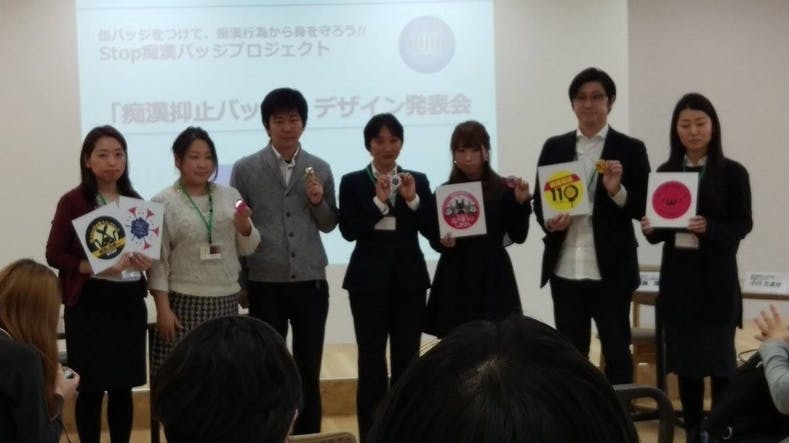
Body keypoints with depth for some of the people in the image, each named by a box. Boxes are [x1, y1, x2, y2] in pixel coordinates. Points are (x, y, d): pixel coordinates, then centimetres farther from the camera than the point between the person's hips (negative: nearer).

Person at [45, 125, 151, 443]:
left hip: (130, 301, 5)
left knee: (124, 385, 9)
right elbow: (54, 255, -7)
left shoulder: (135, 202, 10)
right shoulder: (73, 202, -5)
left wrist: (145, 262, -4)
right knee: (92, 386, 0)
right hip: (89, 303, -4)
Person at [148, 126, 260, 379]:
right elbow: (158, 259, -5)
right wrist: (163, 308, -9)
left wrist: (244, 226, -8)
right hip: (185, 302, -4)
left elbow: (247, 249, 12)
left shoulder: (230, 196, 9)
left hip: (226, 301, 4)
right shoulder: (163, 202, -3)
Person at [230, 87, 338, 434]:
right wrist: (240, 283, 0)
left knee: (309, 371, 10)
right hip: (265, 285, -2)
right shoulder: (245, 169, 0)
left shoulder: (320, 169, 5)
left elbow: (329, 225, 11)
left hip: (311, 283, 2)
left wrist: (319, 202, -10)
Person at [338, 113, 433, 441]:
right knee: (371, 361, 0)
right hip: (369, 279, -2)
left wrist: (412, 199, -12)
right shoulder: (353, 182, 1)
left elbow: (432, 230, 0)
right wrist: (379, 201, -16)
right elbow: (348, 230, -10)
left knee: (407, 360, 7)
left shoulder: (418, 180, 8)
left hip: (409, 278, 2)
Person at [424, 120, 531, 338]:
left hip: (493, 278, 0)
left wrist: (522, 203, -11)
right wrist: (444, 243, -14)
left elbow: (518, 236, 1)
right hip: (456, 279, 1)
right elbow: (434, 239, 7)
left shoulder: (503, 189, 3)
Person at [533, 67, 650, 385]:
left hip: (611, 272, -3)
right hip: (565, 272, 3)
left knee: (617, 353, 6)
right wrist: (549, 222, -10)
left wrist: (618, 191, -20)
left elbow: (645, 209, -2)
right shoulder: (554, 147, 9)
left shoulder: (630, 149, 0)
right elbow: (539, 200, 11)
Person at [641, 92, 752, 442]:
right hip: (677, 277, 3)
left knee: (719, 359, -2)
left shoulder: (732, 173, -3)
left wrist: (709, 228, -22)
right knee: (685, 360, 9)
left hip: (717, 280, -3)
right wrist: (650, 230, -11)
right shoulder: (664, 173, 7)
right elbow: (658, 226, 11)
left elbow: (743, 224, -5)